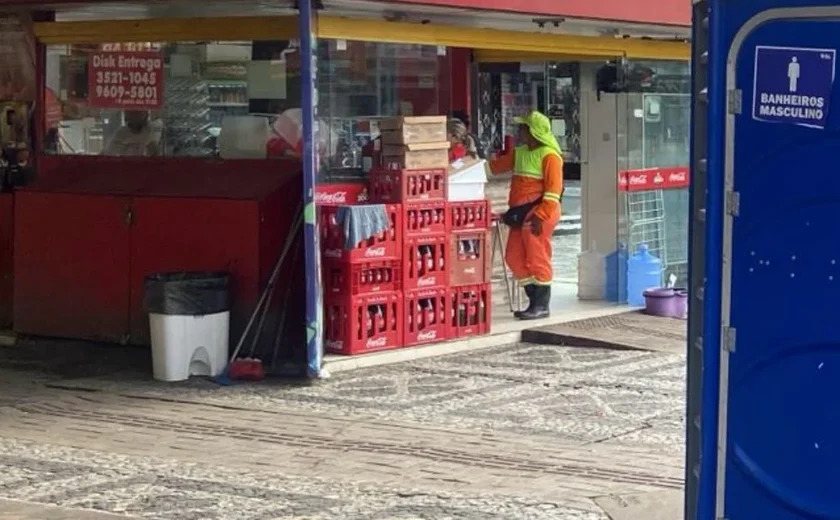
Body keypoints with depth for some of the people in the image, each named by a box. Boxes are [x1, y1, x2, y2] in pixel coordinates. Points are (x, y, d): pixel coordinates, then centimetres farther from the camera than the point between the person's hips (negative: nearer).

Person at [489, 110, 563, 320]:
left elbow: (553, 190, -17)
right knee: (514, 257, 10)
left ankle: (542, 306, 2)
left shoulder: (549, 155, -11)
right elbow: (495, 166, 21)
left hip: (538, 212, -9)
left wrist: (541, 216, -22)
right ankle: (534, 302, 18)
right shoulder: (520, 153, 16)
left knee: (537, 259, -6)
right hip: (521, 213, 9)